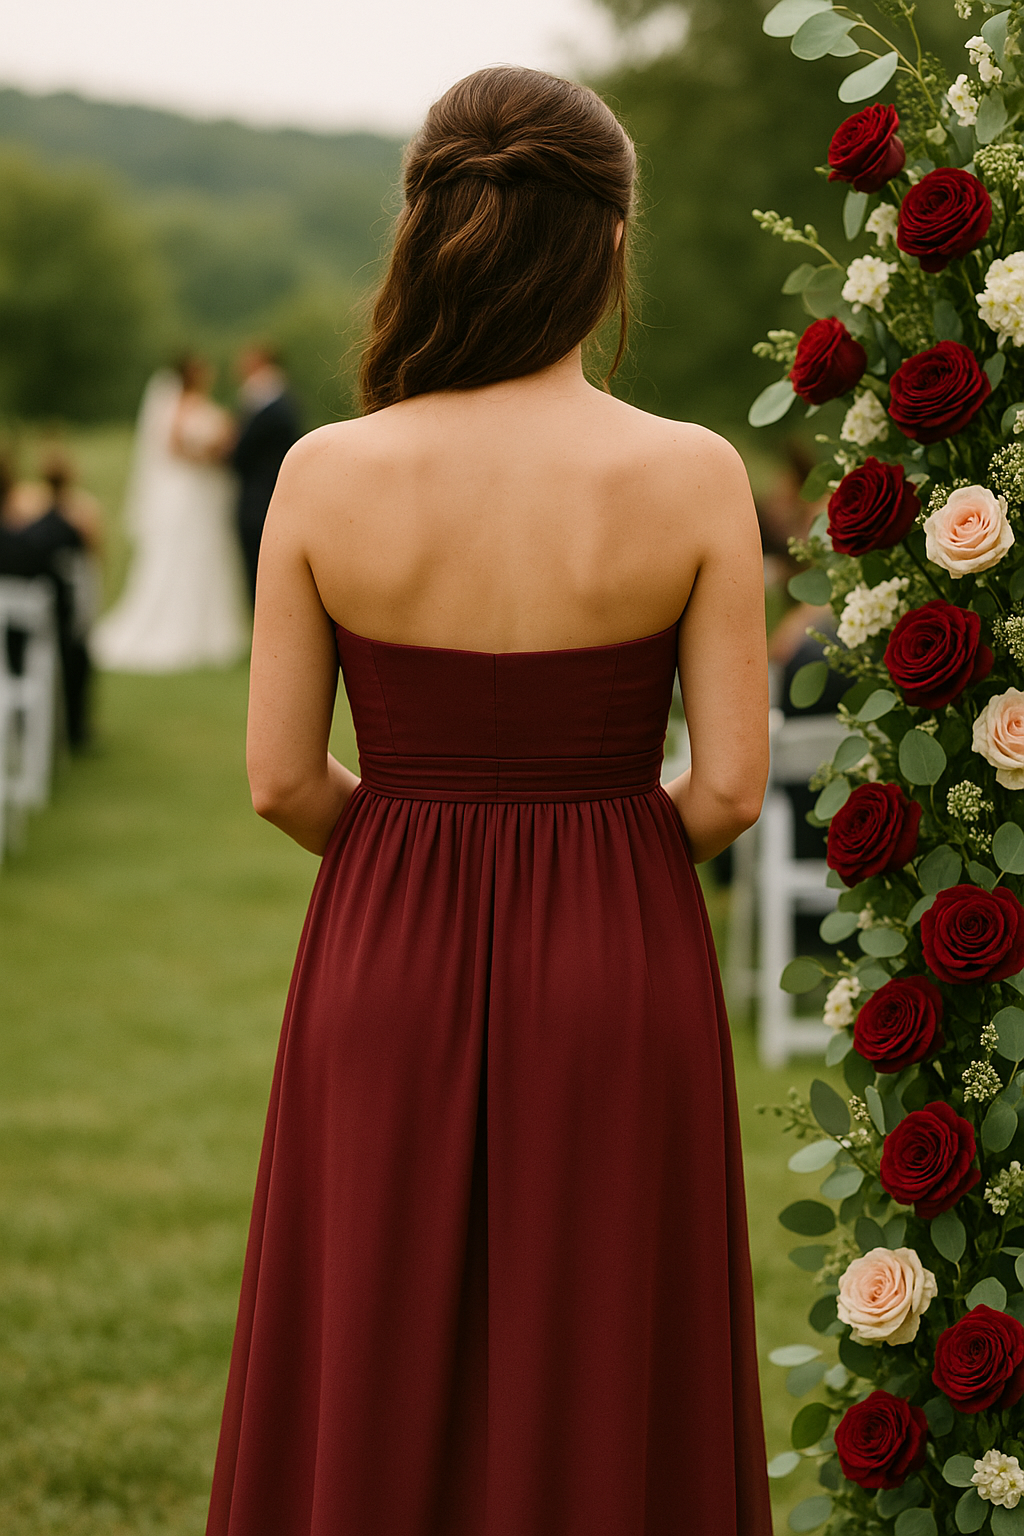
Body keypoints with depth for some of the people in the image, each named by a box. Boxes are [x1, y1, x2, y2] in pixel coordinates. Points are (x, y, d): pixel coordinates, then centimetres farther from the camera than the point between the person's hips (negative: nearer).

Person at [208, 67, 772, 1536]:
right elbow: (730, 784, -9)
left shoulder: (328, 474, -9)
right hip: (617, 974, -1)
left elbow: (282, 779, -4)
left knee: (375, 1407, 13)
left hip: (389, 970, 1)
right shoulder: (690, 475, -12)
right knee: (600, 1398, 12)